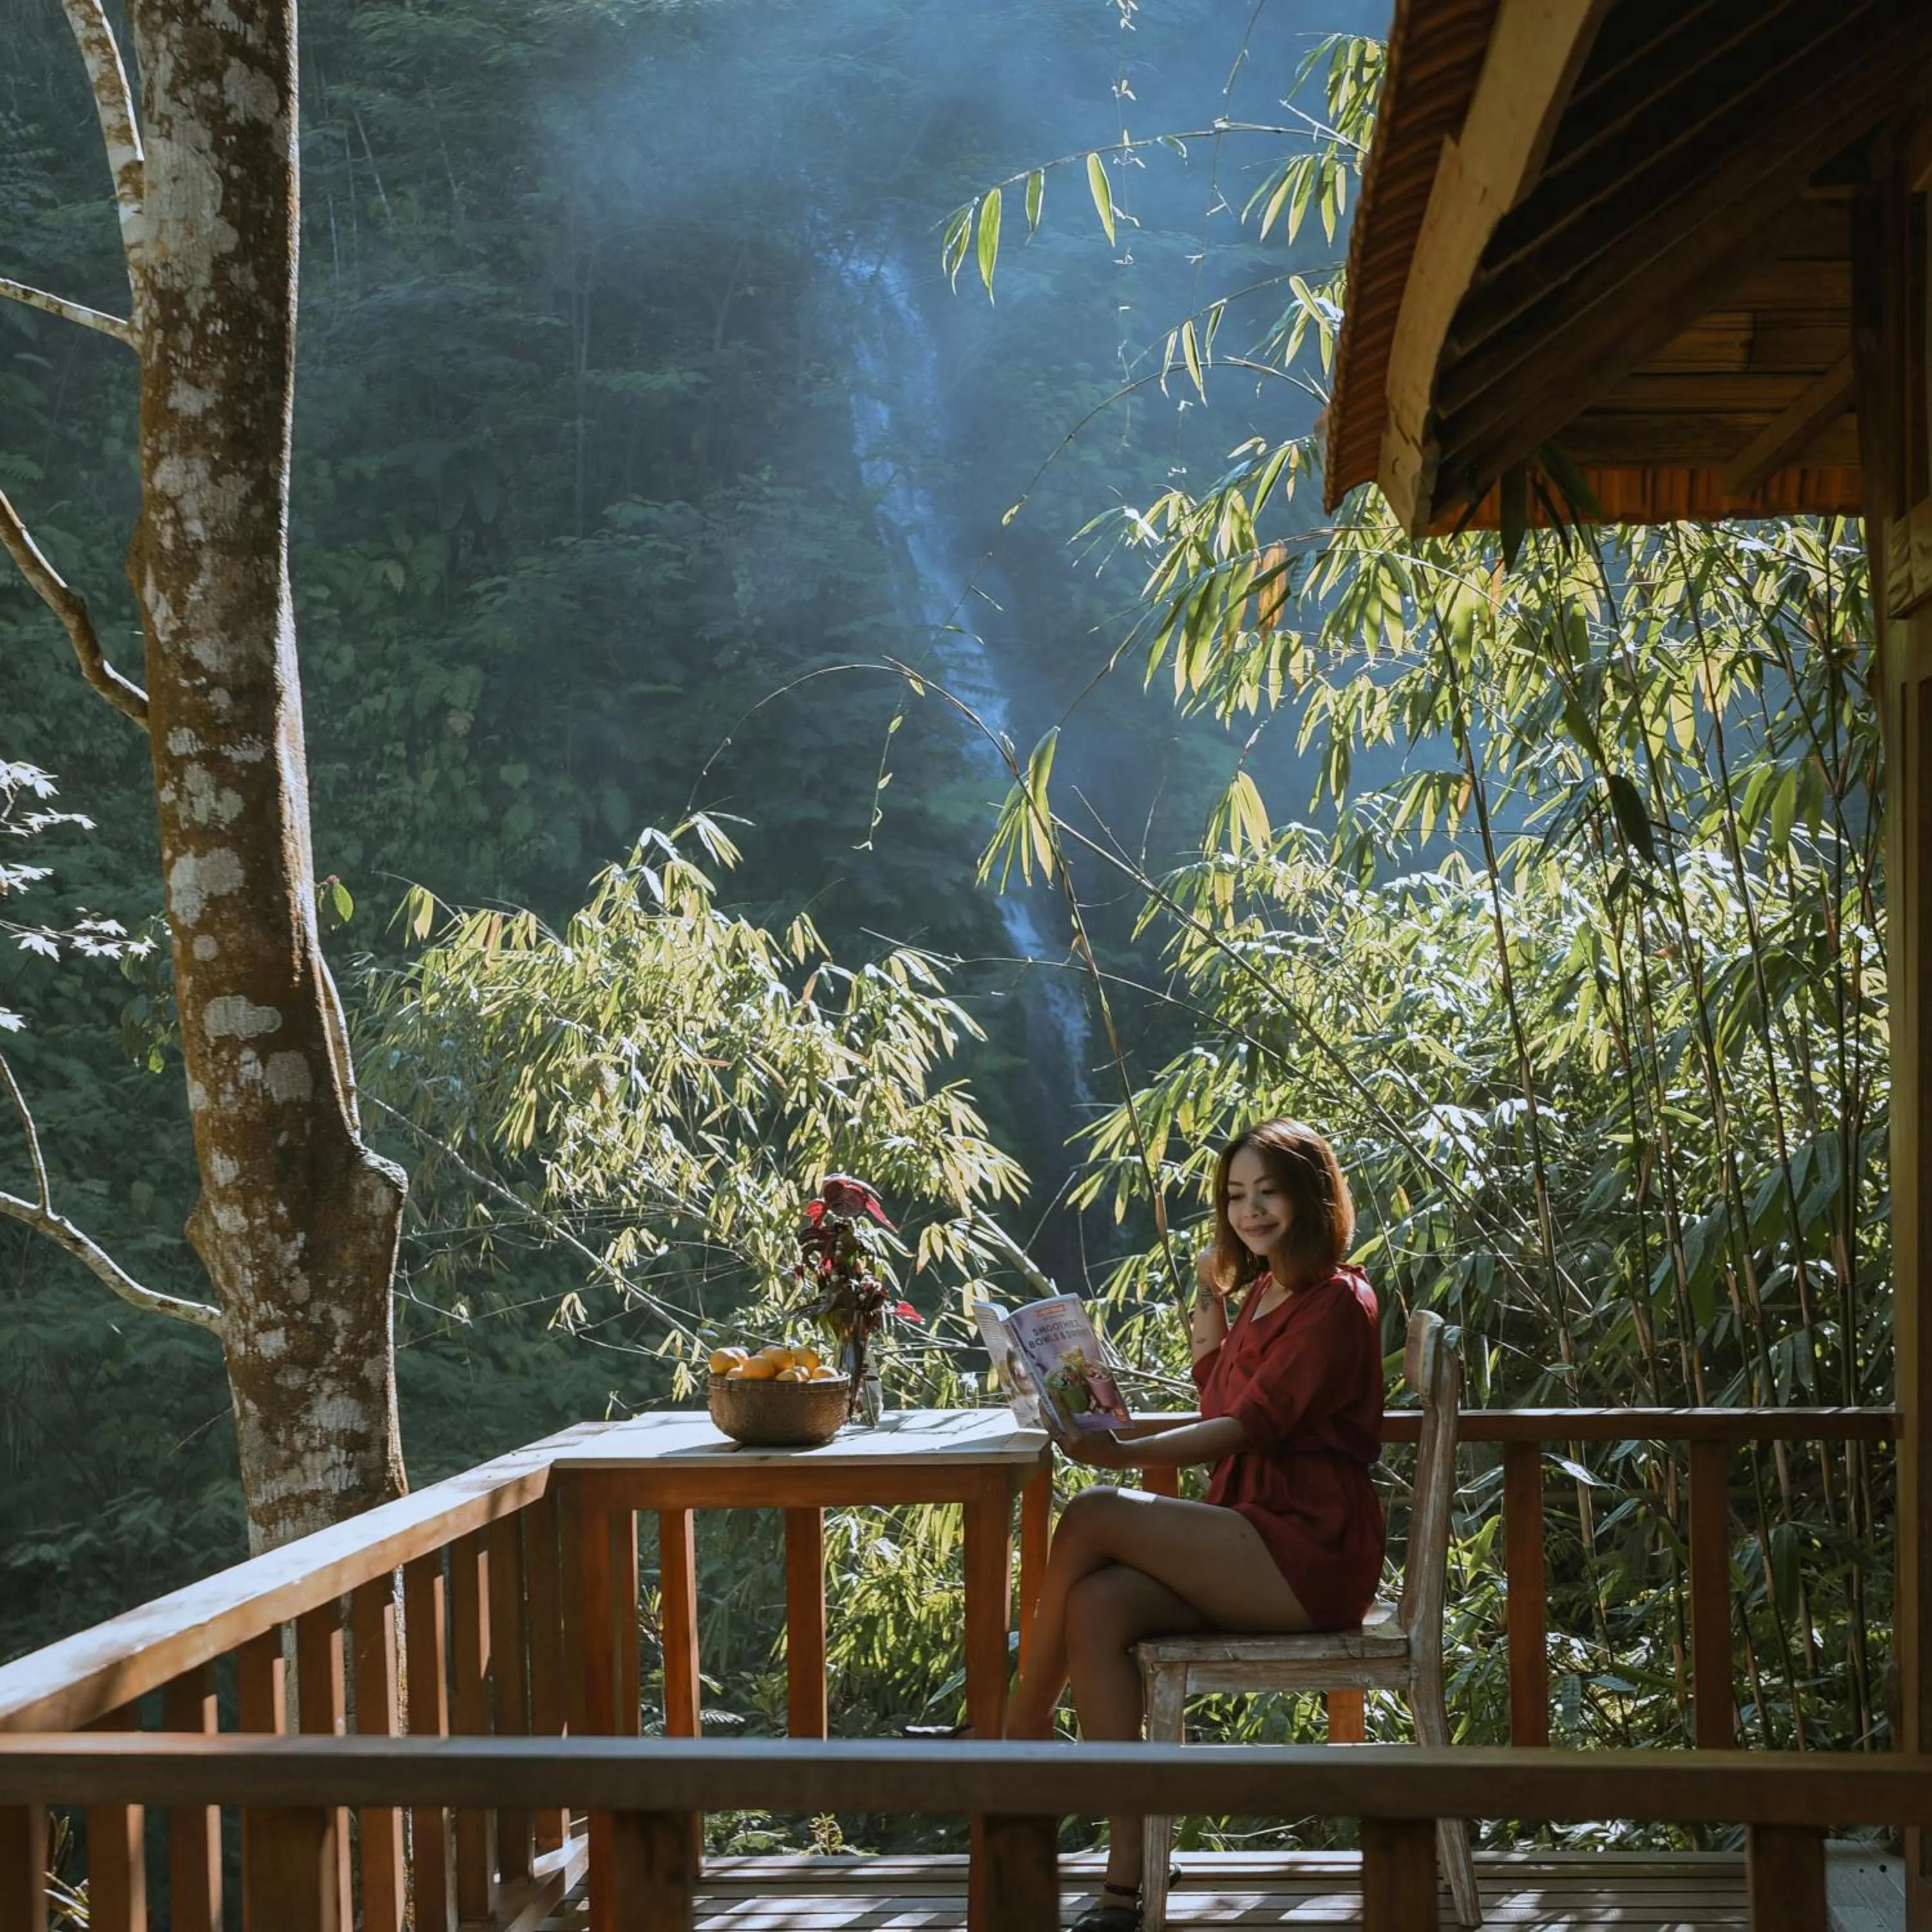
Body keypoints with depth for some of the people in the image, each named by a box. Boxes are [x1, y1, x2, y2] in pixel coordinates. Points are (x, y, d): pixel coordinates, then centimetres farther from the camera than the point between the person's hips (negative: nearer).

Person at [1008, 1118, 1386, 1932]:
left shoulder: (1335, 1305, -7)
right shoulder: (1259, 1296, 21)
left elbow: (1249, 1426, -18)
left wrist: (1124, 1455, -29)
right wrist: (1208, 1321, 14)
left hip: (1309, 1557, -8)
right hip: (1250, 1548, 8)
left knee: (1092, 1519, -23)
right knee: (1096, 1608, -20)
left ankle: (1023, 1730, -6)